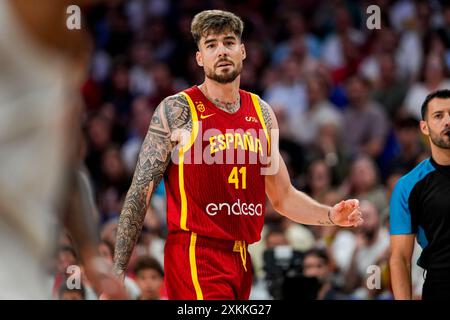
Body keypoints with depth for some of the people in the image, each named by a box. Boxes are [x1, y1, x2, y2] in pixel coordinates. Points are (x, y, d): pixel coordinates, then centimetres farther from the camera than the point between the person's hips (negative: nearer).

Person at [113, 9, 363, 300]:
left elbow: (283, 197, 21)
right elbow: (140, 193, -6)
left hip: (242, 259, 6)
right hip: (196, 257, -6)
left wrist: (330, 216, 2)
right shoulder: (177, 110, -5)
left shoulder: (262, 113, 12)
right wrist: (118, 272, -11)